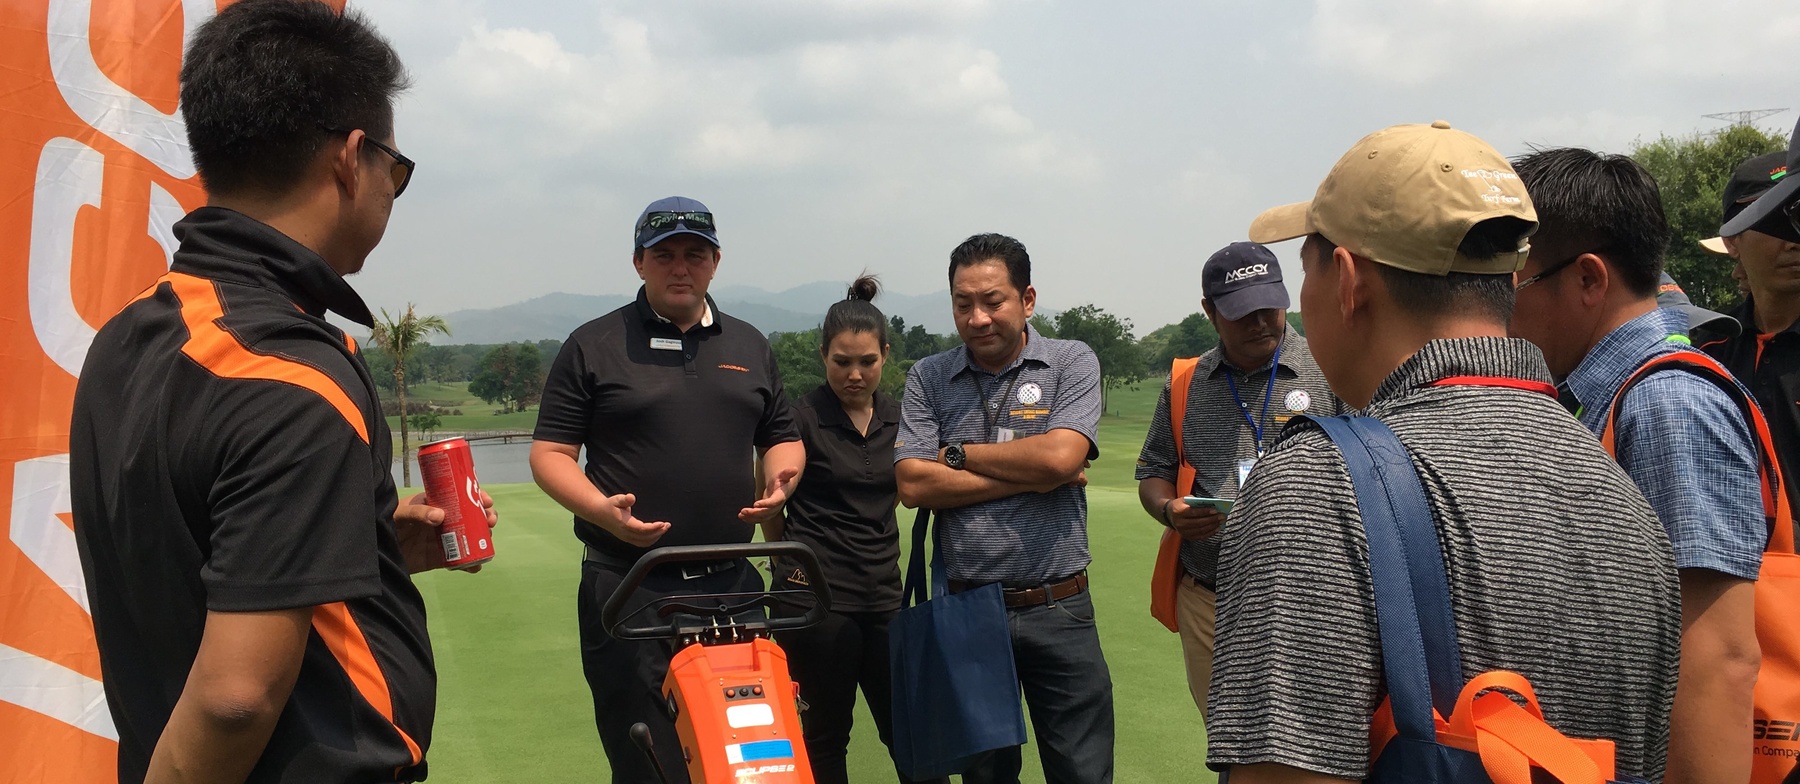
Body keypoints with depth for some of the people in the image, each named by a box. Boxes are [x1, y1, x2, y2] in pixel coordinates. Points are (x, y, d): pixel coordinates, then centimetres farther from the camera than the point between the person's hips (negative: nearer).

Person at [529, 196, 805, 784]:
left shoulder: (749, 346, 15)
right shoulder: (593, 347, 3)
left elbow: (783, 438, 21)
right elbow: (550, 454, 0)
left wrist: (779, 478, -2)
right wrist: (600, 508, -19)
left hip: (732, 584, 4)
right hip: (627, 587, -3)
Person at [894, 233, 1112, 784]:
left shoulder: (1072, 363, 0)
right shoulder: (928, 379, 4)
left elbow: (1060, 457, -17)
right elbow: (913, 485, -8)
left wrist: (958, 455, -5)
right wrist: (1029, 477, -10)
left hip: (1057, 610, -2)